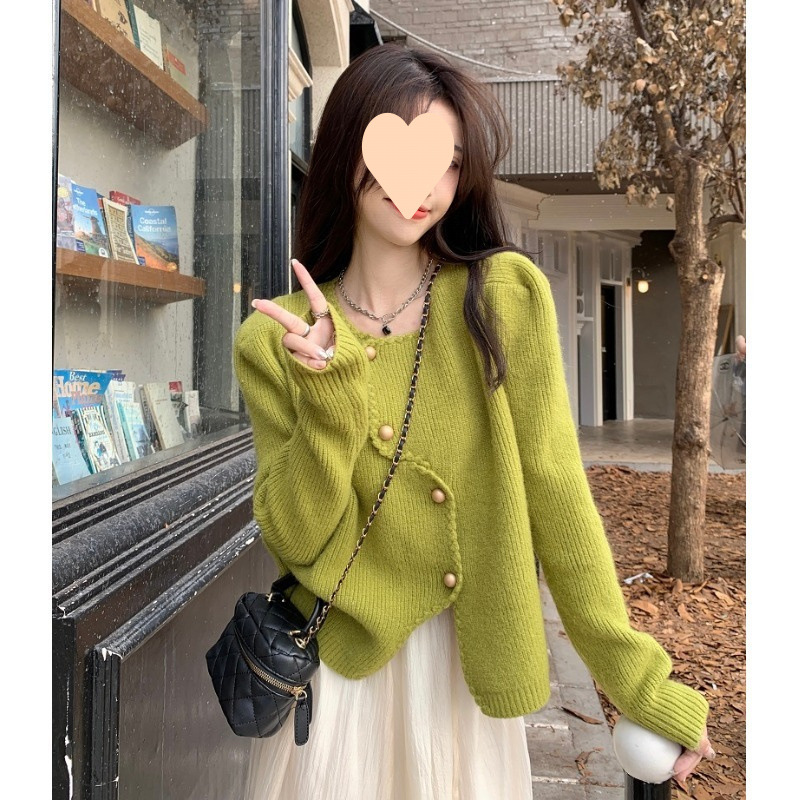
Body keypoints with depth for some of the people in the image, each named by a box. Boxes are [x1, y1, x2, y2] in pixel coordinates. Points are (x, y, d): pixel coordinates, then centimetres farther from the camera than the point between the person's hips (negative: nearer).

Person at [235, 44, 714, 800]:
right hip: (338, 666, 1)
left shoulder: (507, 295, -11)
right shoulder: (275, 338, -7)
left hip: (473, 663, 0)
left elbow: (553, 489, -11)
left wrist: (638, 679, -9)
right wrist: (330, 397, -25)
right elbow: (297, 541, -11)